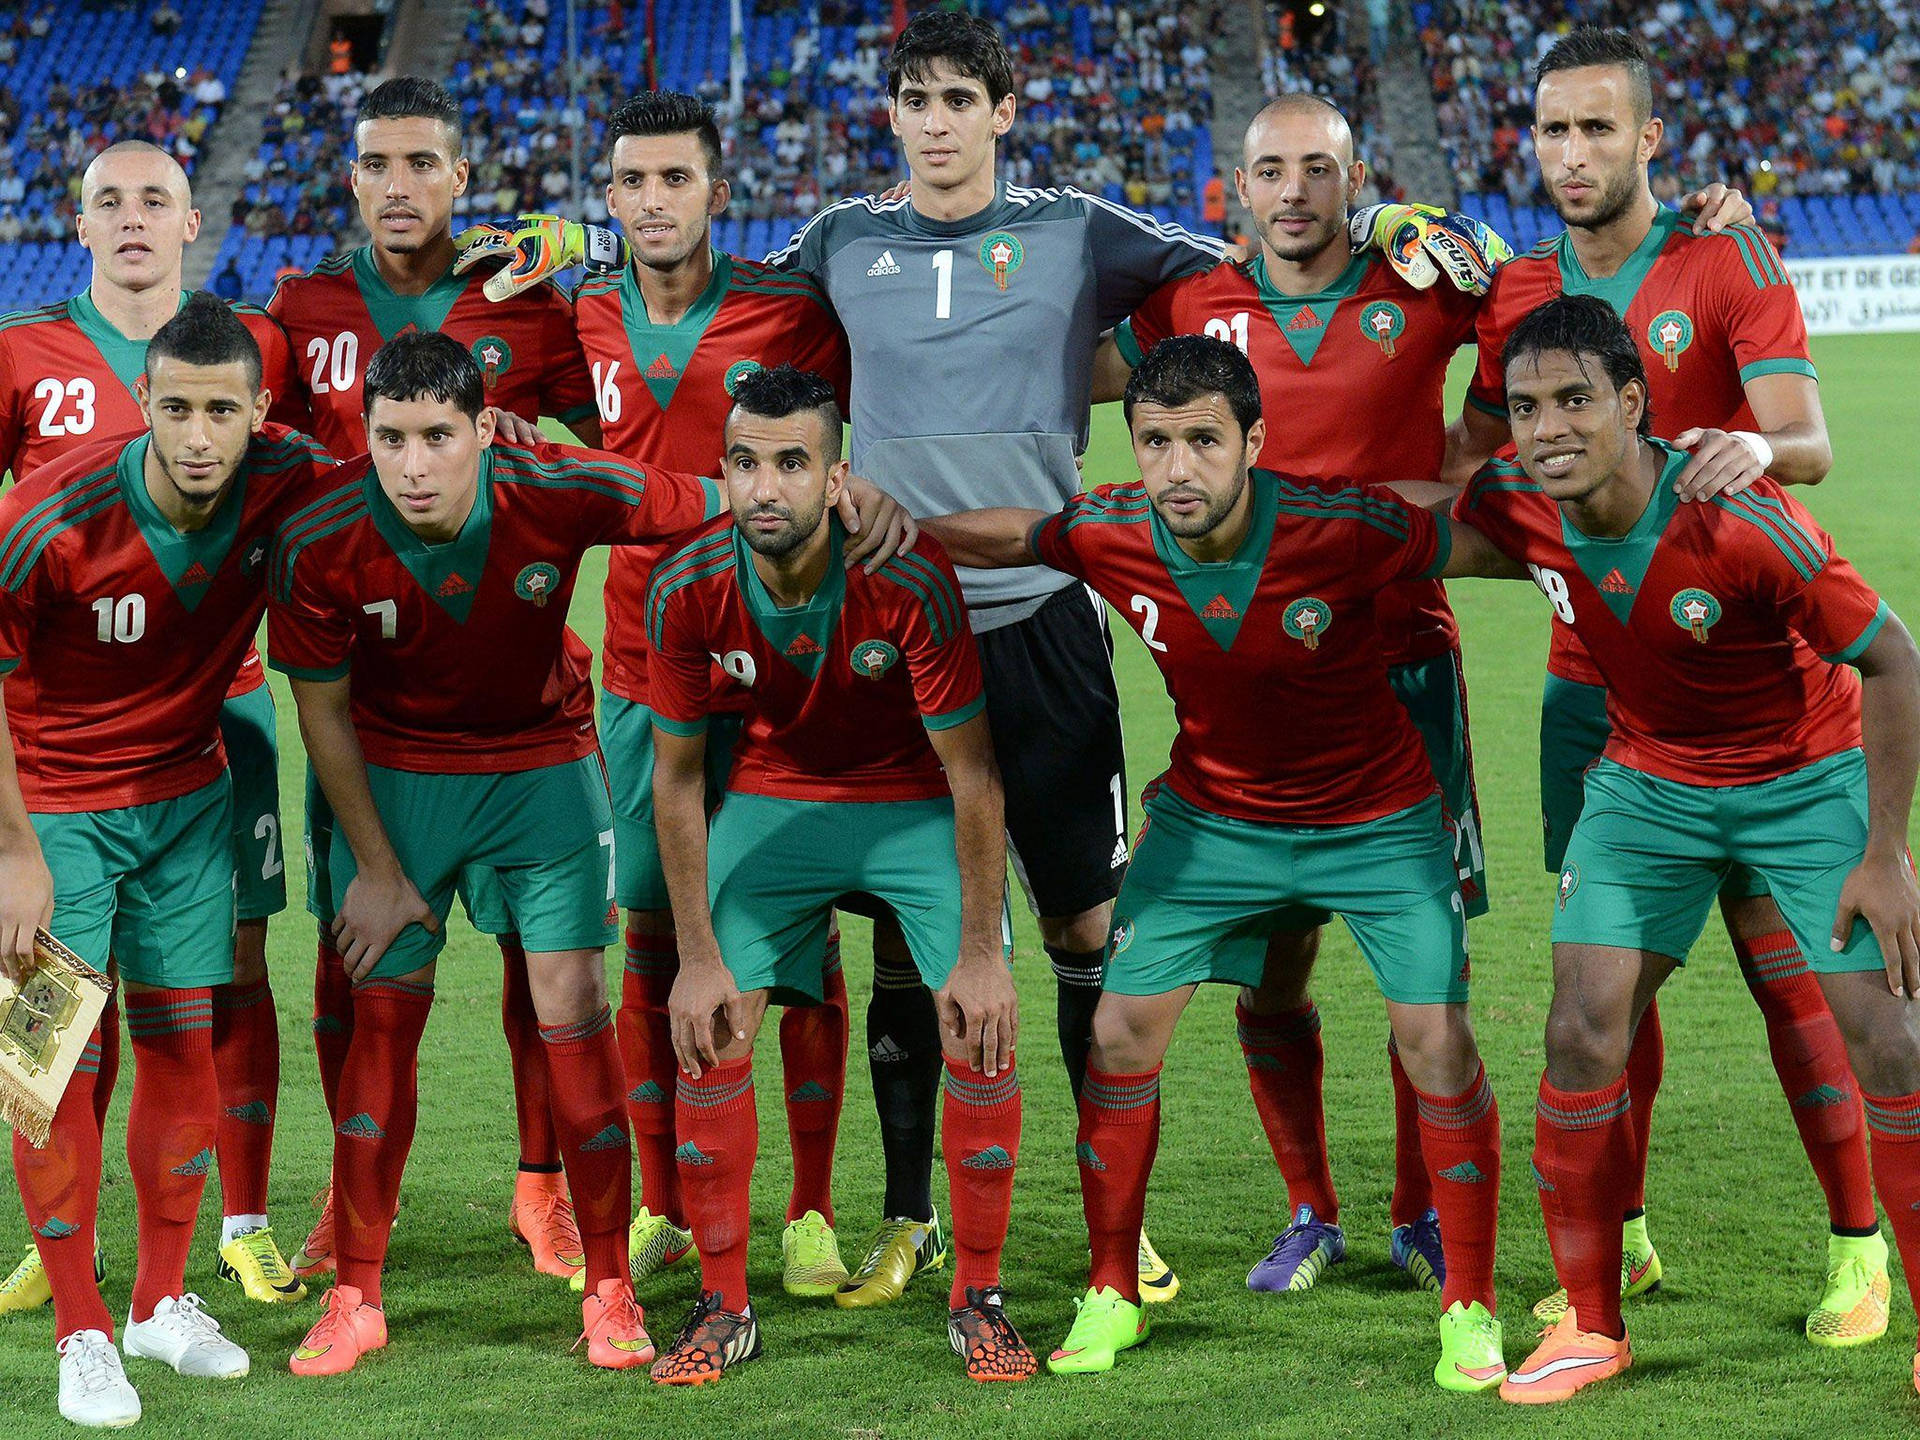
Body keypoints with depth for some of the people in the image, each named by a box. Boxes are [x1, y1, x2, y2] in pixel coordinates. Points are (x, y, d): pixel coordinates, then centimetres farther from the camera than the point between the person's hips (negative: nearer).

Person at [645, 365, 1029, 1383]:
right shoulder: (687, 592, -22)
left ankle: (976, 1301, 4)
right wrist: (699, 956, -10)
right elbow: (676, 778, -8)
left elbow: (972, 775, -20)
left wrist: (981, 951, -19)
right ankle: (723, 1308, 6)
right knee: (708, 1036, -8)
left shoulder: (909, 582, -29)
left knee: (982, 1034, -13)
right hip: (774, 796, 2)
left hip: (917, 804, -2)